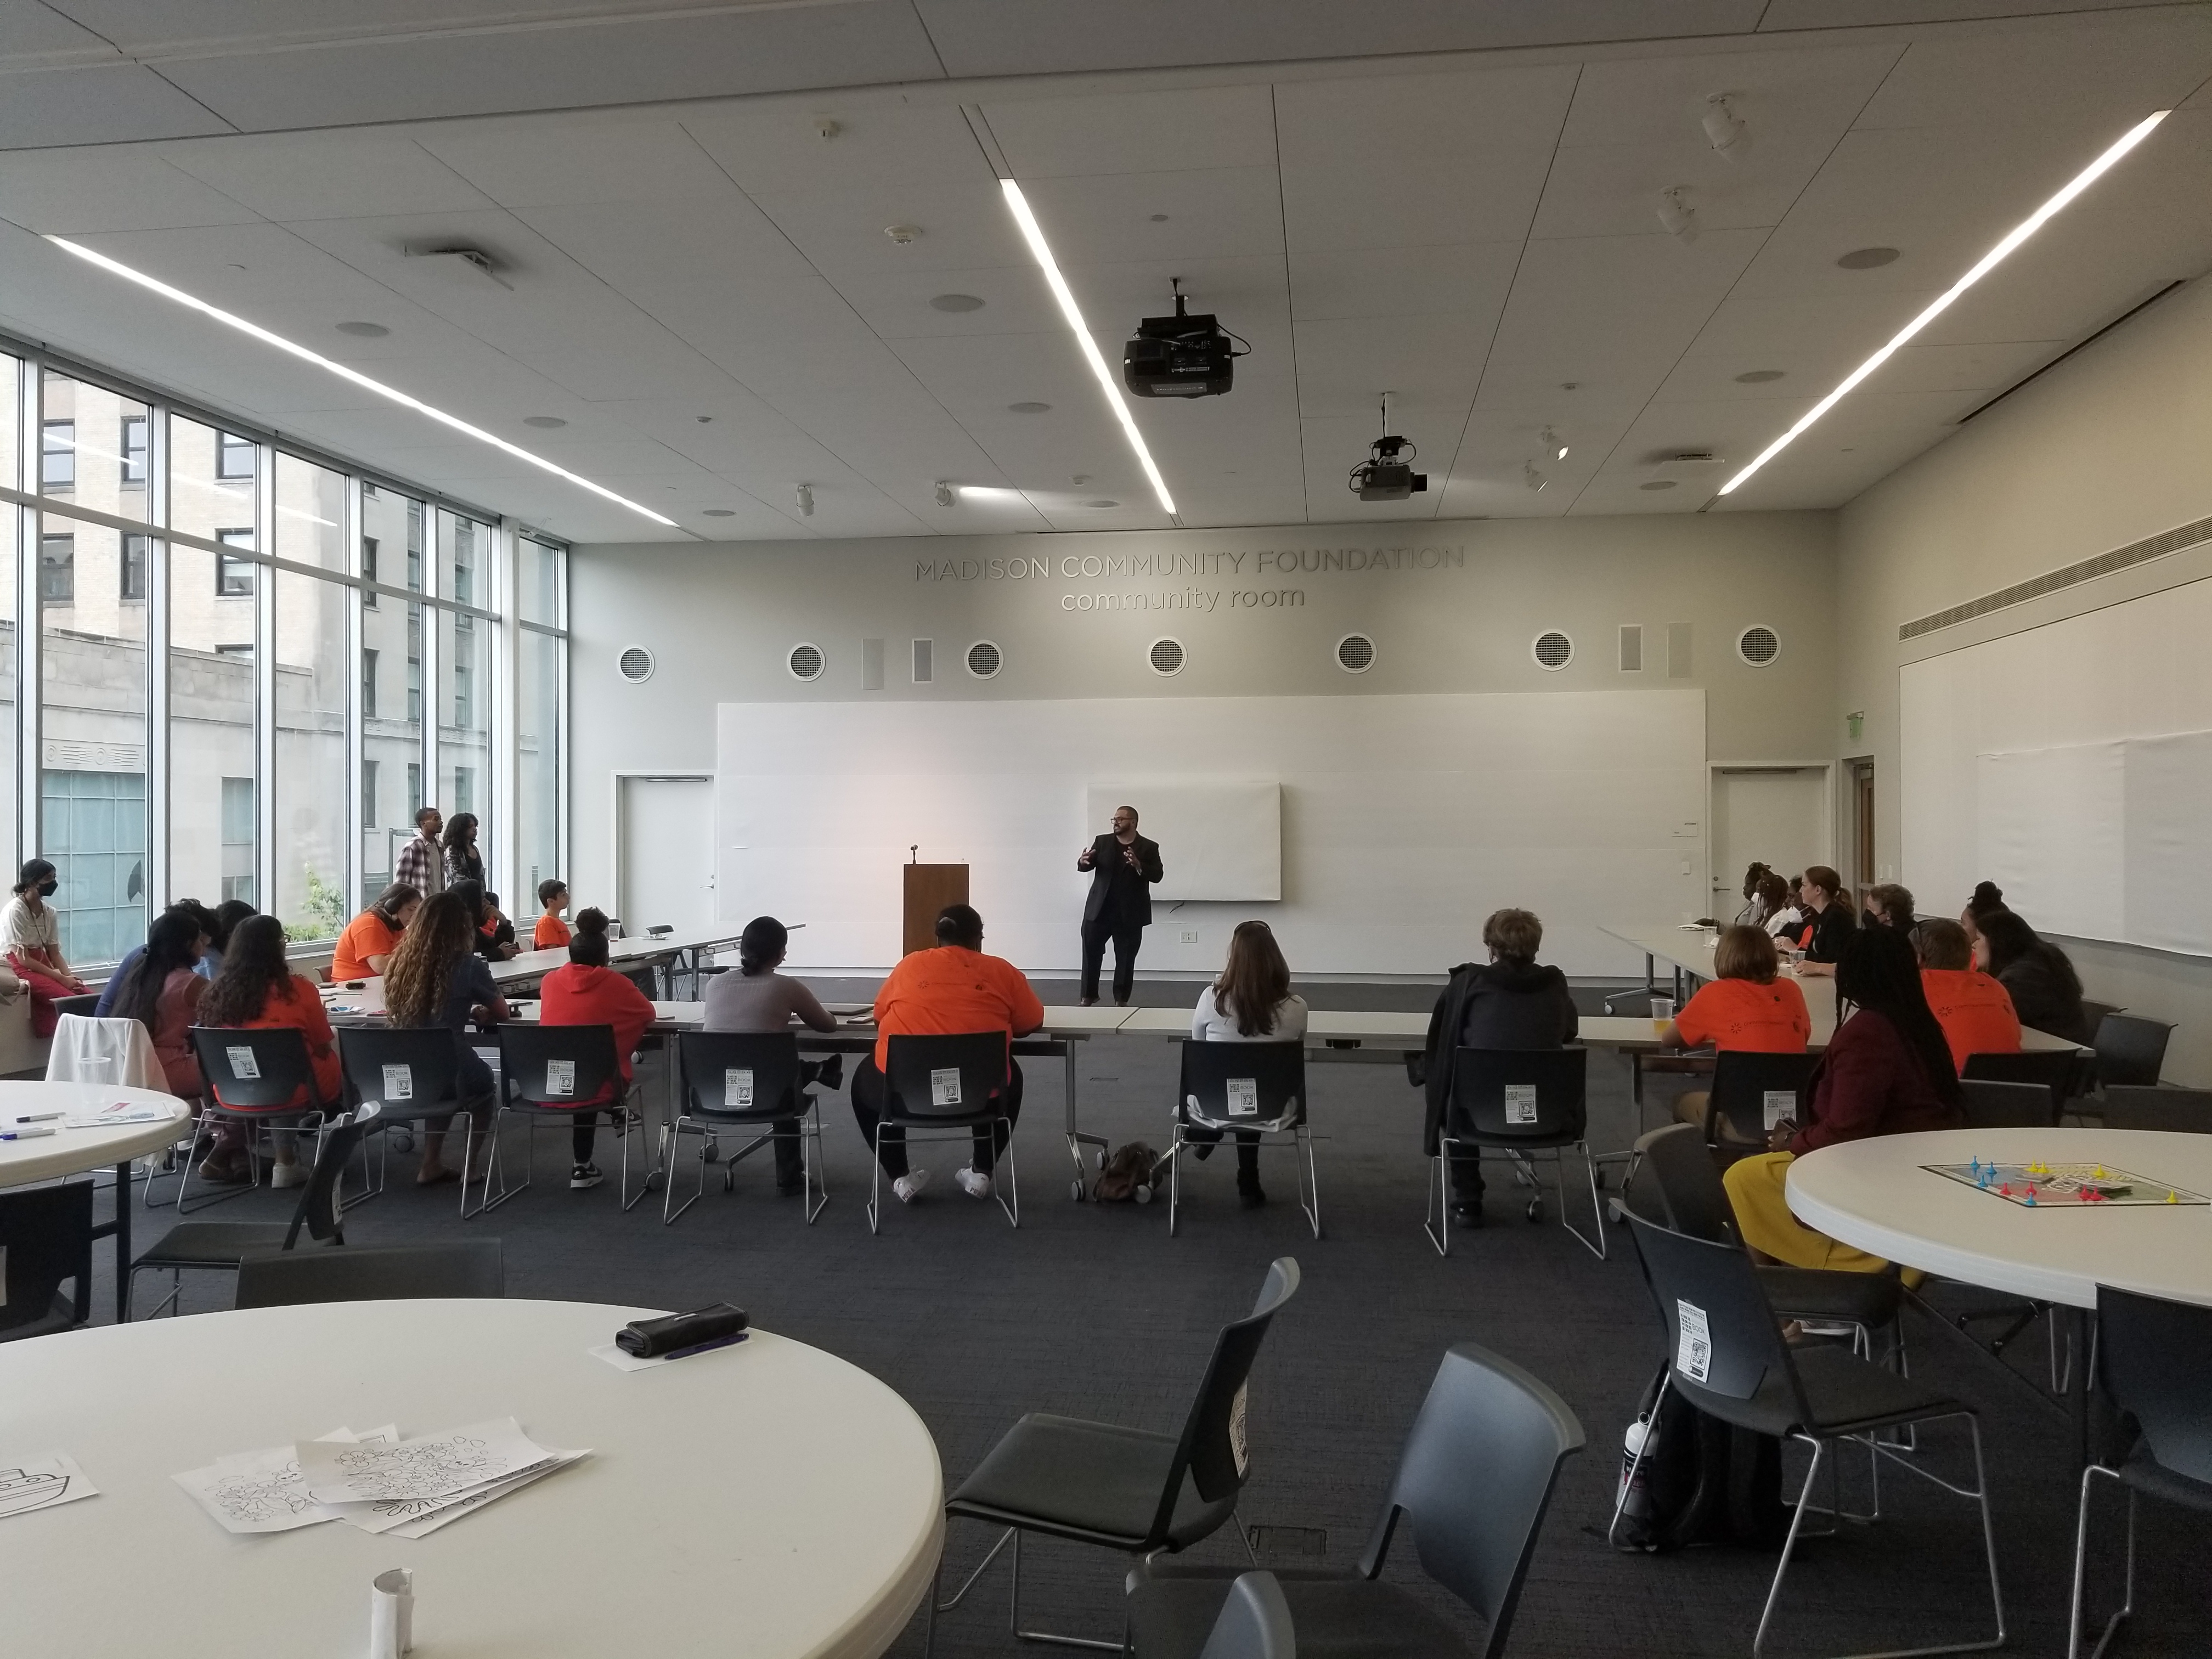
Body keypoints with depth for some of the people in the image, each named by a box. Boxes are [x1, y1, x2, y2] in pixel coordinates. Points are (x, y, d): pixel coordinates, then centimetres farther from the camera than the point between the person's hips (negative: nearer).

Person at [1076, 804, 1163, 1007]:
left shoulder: (1149, 847, -2)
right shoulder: (1102, 842, 6)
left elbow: (1157, 875, -10)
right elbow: (1087, 866, 0)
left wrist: (1139, 865, -28)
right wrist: (1083, 861, -24)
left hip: (1130, 914, -2)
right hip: (1099, 910, 2)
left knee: (1125, 958, 4)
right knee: (1091, 952, 3)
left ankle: (1121, 1000, 14)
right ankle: (1089, 996, 15)